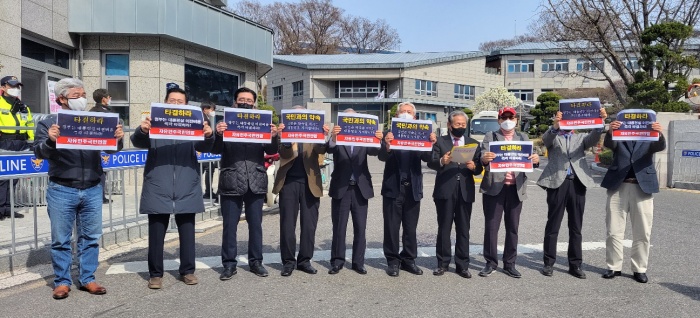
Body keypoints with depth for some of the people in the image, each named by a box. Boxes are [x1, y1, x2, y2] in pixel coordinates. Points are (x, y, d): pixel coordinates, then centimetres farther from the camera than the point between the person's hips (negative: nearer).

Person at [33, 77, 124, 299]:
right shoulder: (48, 124, 1)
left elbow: (112, 149, 5)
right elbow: (39, 152, -7)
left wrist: (118, 138, -17)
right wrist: (50, 141, -29)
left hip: (92, 190, 3)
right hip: (61, 191, -2)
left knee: (91, 237, 9)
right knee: (61, 239, 6)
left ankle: (87, 279, 20)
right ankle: (62, 281, 19)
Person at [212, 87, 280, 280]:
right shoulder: (226, 123, 5)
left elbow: (271, 151, 1)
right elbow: (216, 150, -4)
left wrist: (274, 136, -19)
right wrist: (218, 134, -24)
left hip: (255, 183, 2)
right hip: (231, 183, -1)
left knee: (256, 225, 10)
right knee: (229, 225, 5)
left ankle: (256, 261, 21)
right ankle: (229, 264, 16)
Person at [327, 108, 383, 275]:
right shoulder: (337, 138, 1)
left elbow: (374, 151, -8)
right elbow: (330, 149, -17)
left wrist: (379, 140, -29)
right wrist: (333, 137, -38)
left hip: (360, 188, 2)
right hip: (341, 188, -2)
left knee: (360, 228, 7)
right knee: (339, 228, 6)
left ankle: (358, 262, 17)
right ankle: (337, 261, 16)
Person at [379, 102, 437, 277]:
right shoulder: (389, 134, 1)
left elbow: (427, 158, -7)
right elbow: (382, 157, -13)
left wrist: (430, 144, -28)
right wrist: (387, 146, -35)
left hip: (413, 188, 2)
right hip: (393, 187, -2)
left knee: (411, 228, 11)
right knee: (391, 227, 5)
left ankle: (408, 259, 23)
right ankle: (392, 261, 15)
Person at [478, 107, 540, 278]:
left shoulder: (523, 138, 13)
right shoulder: (490, 137, 5)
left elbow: (530, 159, 5)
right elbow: (482, 158, -8)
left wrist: (535, 160, -19)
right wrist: (484, 159, -32)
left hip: (516, 188, 3)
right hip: (494, 187, -2)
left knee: (513, 227, 7)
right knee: (491, 226, 1)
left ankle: (510, 264, 17)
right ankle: (491, 262, 11)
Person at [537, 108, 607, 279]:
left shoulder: (581, 137, 17)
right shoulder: (553, 137, 10)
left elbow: (594, 138, -4)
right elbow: (546, 139, -13)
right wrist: (555, 125, -34)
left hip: (578, 183, 3)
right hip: (557, 183, -3)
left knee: (576, 227, 7)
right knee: (553, 225, 4)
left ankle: (575, 265, 15)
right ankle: (548, 263, 12)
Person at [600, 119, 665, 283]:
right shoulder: (618, 137, 10)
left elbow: (660, 146, -8)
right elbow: (608, 144, -10)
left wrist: (659, 134, -30)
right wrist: (611, 131, -32)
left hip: (643, 187, 0)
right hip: (618, 186, 0)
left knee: (642, 232, 3)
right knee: (614, 231, 3)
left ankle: (640, 269, 14)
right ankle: (614, 267, 12)